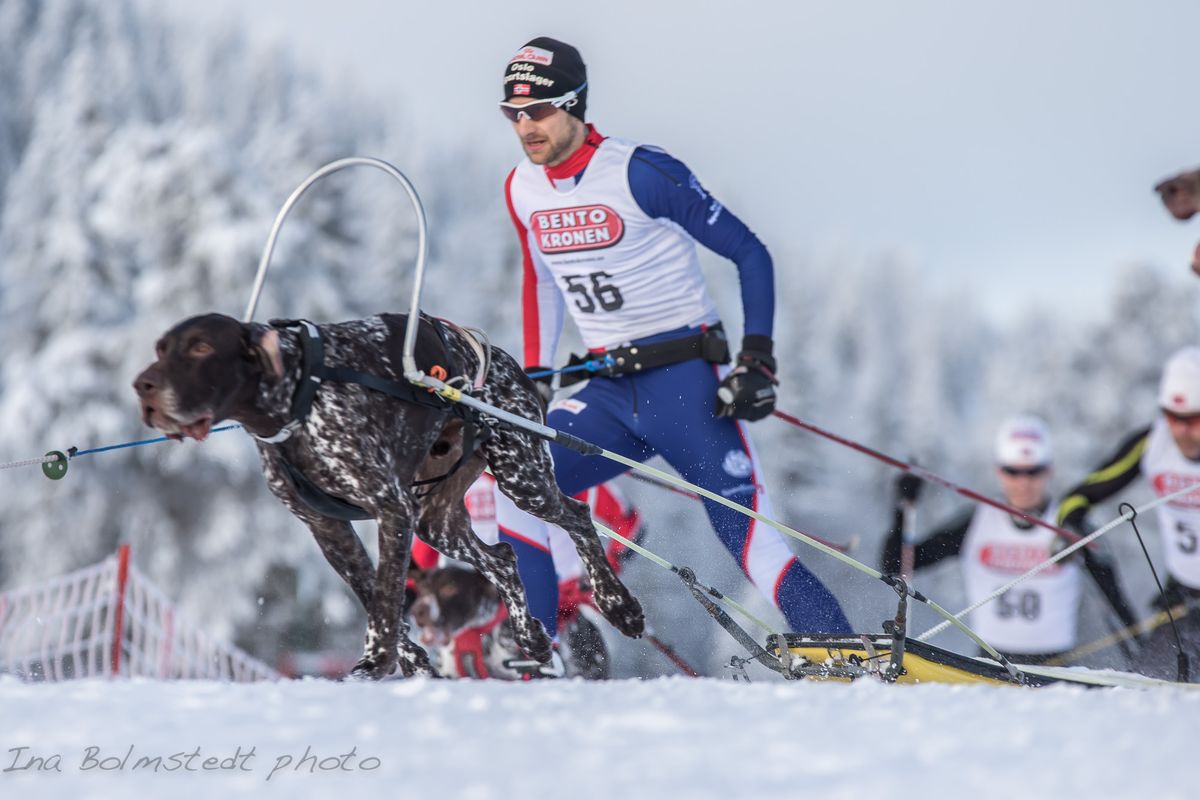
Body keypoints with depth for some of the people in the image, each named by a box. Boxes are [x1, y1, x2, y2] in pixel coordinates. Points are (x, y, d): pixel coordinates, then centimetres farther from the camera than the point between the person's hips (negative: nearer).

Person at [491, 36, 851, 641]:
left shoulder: (640, 172, -14)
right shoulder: (522, 190, 5)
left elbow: (751, 254, -9)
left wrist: (757, 358, -16)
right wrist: (532, 378, 16)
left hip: (685, 381, -6)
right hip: (606, 391, 6)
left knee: (745, 529, -15)